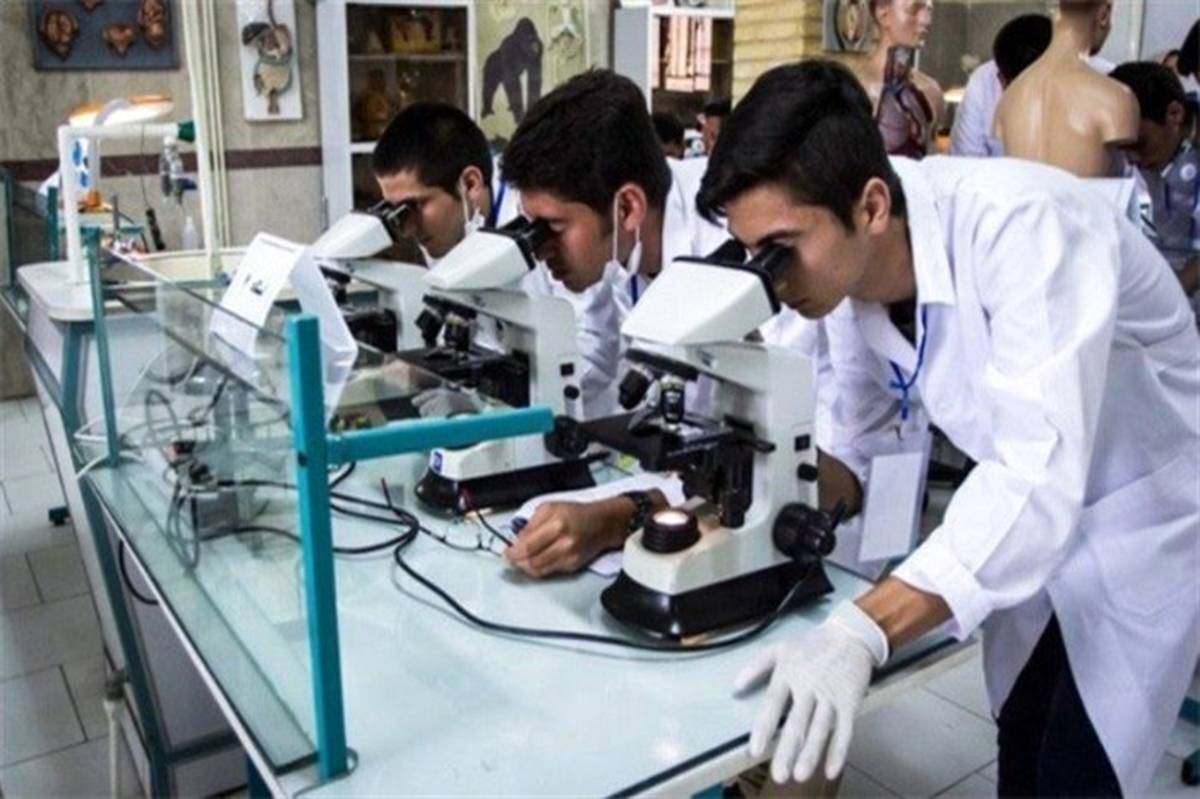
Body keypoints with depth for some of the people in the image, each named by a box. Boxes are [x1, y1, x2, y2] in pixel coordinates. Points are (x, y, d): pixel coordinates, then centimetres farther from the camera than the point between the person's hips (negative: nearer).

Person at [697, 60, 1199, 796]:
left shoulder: (1022, 227, -34)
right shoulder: (843, 260, -14)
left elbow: (1038, 475, -42)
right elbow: (845, 434, -3)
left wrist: (861, 633, -51)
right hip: (1027, 515, 6)